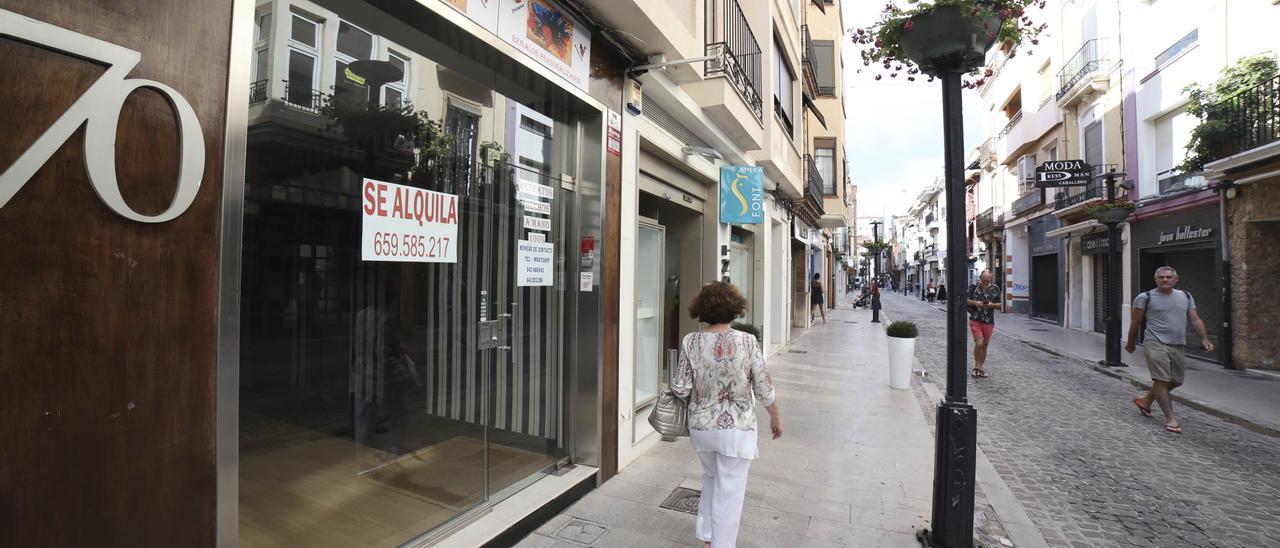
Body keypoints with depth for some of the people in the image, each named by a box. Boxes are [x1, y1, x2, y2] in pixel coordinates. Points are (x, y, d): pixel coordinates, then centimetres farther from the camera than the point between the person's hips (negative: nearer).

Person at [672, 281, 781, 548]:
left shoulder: (691, 341, -11)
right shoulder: (747, 341, -15)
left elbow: (680, 389, -9)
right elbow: (764, 390, -8)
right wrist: (776, 418, 8)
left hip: (701, 425, 4)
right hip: (736, 427, -3)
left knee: (711, 478, 27)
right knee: (729, 491, 12)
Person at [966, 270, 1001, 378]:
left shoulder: (995, 289, 3)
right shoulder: (974, 287, -1)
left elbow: (1000, 304, 8)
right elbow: (966, 300, 4)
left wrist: (992, 305, -12)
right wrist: (975, 302, -15)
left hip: (989, 322, 2)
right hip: (975, 320, -2)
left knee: (984, 345, 10)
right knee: (979, 343, -14)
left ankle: (980, 368, 23)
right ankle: (977, 366, 4)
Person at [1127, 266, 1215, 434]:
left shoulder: (1185, 297, 13)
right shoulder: (1145, 297, -3)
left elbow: (1195, 320, 13)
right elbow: (1135, 323, 2)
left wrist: (1204, 339, 0)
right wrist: (1130, 343, 7)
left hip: (1178, 346, 6)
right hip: (1156, 344, -6)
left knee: (1176, 381, 14)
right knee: (1162, 380, -9)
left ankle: (1145, 400, 32)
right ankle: (1170, 418, -3)